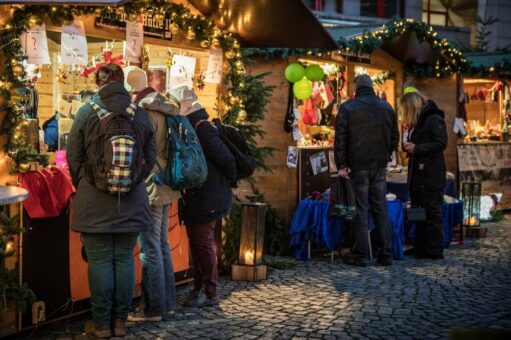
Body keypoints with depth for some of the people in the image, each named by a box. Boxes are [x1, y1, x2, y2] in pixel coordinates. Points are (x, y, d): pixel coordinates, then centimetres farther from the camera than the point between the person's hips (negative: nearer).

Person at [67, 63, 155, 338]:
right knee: (124, 259, 9)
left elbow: (74, 157, -1)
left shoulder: (87, 112, -6)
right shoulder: (140, 113, 0)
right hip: (131, 201, 3)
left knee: (100, 261, 3)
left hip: (94, 201, -2)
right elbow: (150, 156, 5)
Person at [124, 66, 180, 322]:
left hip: (149, 188, -9)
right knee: (162, 245, 15)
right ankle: (167, 302, 23)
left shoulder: (144, 113, -16)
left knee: (150, 249, -3)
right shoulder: (160, 108, 12)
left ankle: (153, 309, 4)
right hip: (164, 186, 9)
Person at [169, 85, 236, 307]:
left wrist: (229, 182, -6)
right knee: (197, 243, 15)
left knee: (203, 243, -4)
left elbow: (226, 159, -20)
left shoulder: (202, 129, -19)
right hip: (197, 198, 10)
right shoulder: (191, 128, 12)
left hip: (207, 199, -10)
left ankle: (210, 293, 4)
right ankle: (199, 289, 24)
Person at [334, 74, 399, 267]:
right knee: (381, 210, 9)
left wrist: (341, 165, -5)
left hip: (358, 166, -3)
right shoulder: (386, 107, 9)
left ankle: (360, 256, 1)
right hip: (380, 167, 4)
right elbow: (394, 137, 13)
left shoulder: (347, 108, -4)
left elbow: (340, 139, -8)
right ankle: (386, 254, 10)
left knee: (360, 211, 0)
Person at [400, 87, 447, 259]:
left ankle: (435, 250, 1)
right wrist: (408, 146, 4)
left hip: (431, 176, -10)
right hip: (417, 175, 10)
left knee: (432, 213, -4)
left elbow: (441, 143, -18)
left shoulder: (434, 119, -11)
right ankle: (421, 247, 20)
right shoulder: (416, 122, 17)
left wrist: (416, 148, -19)